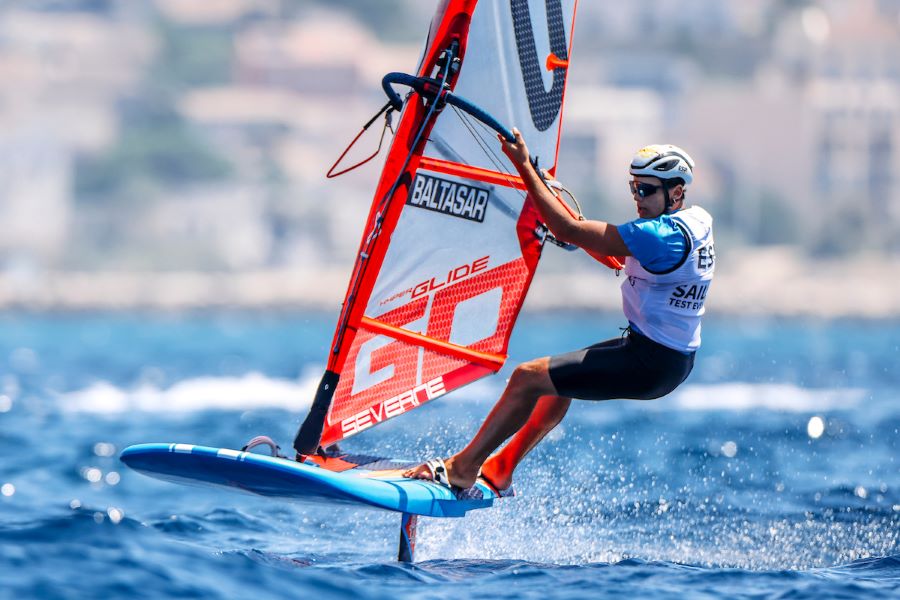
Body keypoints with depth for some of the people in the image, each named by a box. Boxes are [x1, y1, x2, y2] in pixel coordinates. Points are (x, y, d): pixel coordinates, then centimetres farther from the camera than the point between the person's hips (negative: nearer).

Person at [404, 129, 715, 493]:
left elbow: (571, 232, -24)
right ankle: (500, 471, 31)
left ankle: (462, 468, 4)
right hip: (676, 359, 10)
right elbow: (619, 257, 16)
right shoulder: (697, 220, 5)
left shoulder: (662, 236, -24)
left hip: (651, 364, -10)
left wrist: (523, 166, -21)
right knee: (559, 378, 28)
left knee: (528, 378, -6)